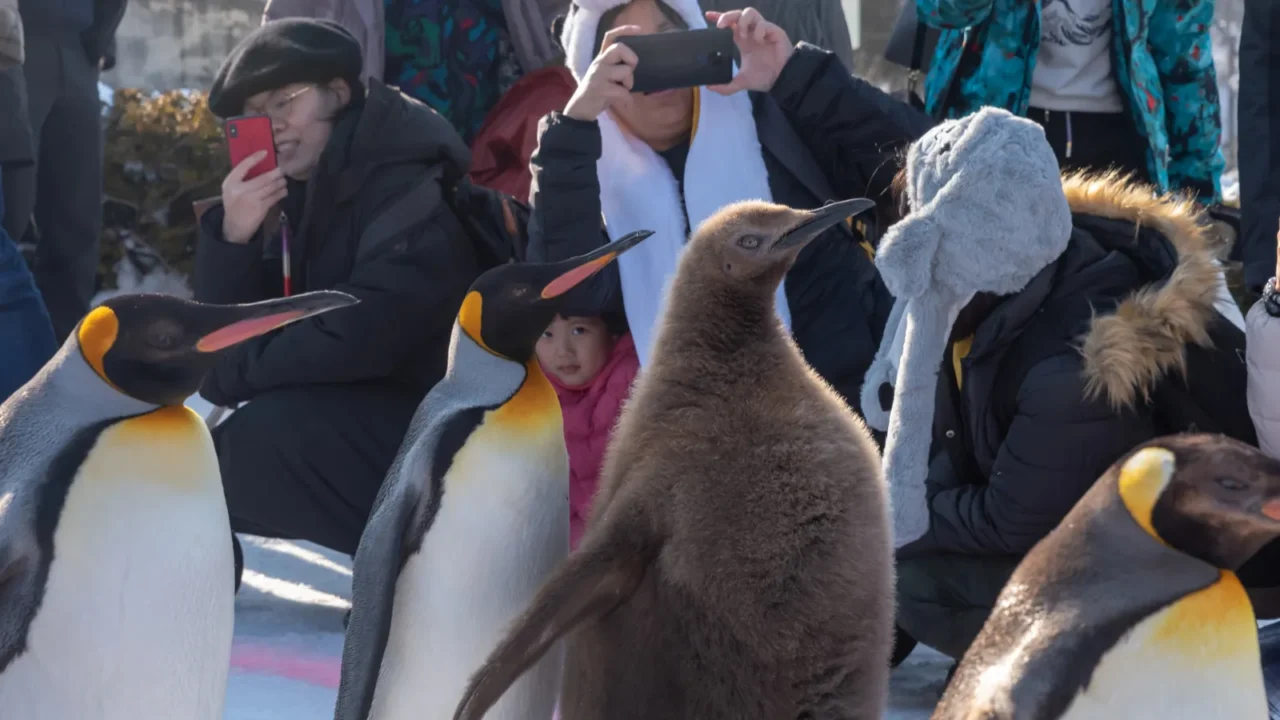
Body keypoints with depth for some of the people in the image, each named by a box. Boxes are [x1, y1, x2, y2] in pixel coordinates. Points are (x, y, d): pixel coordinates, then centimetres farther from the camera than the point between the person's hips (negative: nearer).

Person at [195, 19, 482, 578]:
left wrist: (233, 370, -13)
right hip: (360, 426, 9)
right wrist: (233, 237, -16)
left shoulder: (413, 189, -20)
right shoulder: (306, 196, 6)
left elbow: (354, 341, -28)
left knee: (271, 434, -26)